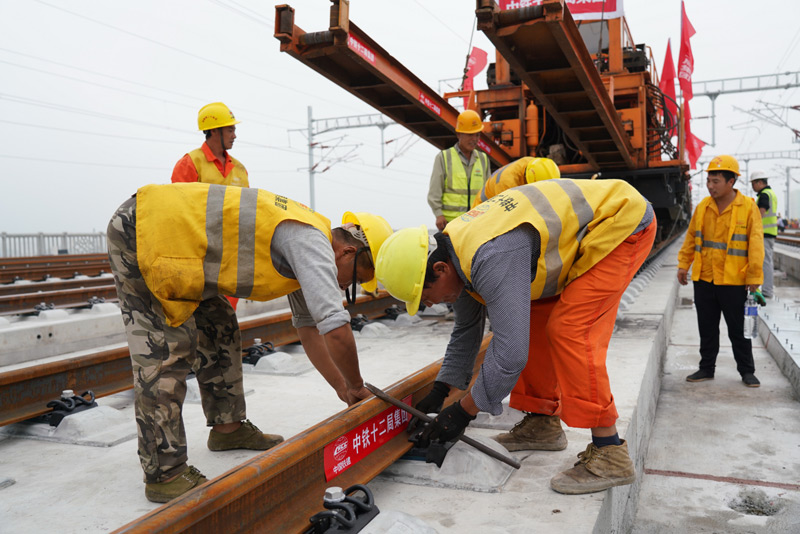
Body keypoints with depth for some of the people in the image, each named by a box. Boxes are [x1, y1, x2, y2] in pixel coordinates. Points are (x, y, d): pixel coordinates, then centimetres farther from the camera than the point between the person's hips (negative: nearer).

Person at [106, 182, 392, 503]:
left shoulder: (305, 241, 10)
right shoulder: (312, 240, -20)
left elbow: (309, 328, 18)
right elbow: (337, 330, -28)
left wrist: (343, 388, 16)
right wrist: (356, 388, -10)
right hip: (140, 233, -10)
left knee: (219, 330, 14)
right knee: (166, 351, -11)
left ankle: (227, 427, 26)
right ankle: (164, 474, -3)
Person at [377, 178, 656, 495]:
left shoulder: (492, 258, -35)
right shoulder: (456, 248, -3)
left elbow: (510, 353, -34)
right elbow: (466, 329, 12)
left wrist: (463, 412, -20)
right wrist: (440, 390, 11)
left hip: (623, 223, -9)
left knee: (571, 332, -18)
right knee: (532, 322, 6)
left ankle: (609, 455, -10)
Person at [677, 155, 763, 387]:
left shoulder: (748, 207, -6)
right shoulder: (702, 207, 5)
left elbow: (755, 245, -8)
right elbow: (691, 238, 13)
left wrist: (754, 277, -11)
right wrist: (683, 265, 9)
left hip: (734, 282, -4)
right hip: (704, 280, 4)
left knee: (739, 329, 7)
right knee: (707, 328, 12)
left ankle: (747, 371, 22)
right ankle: (706, 368, 25)